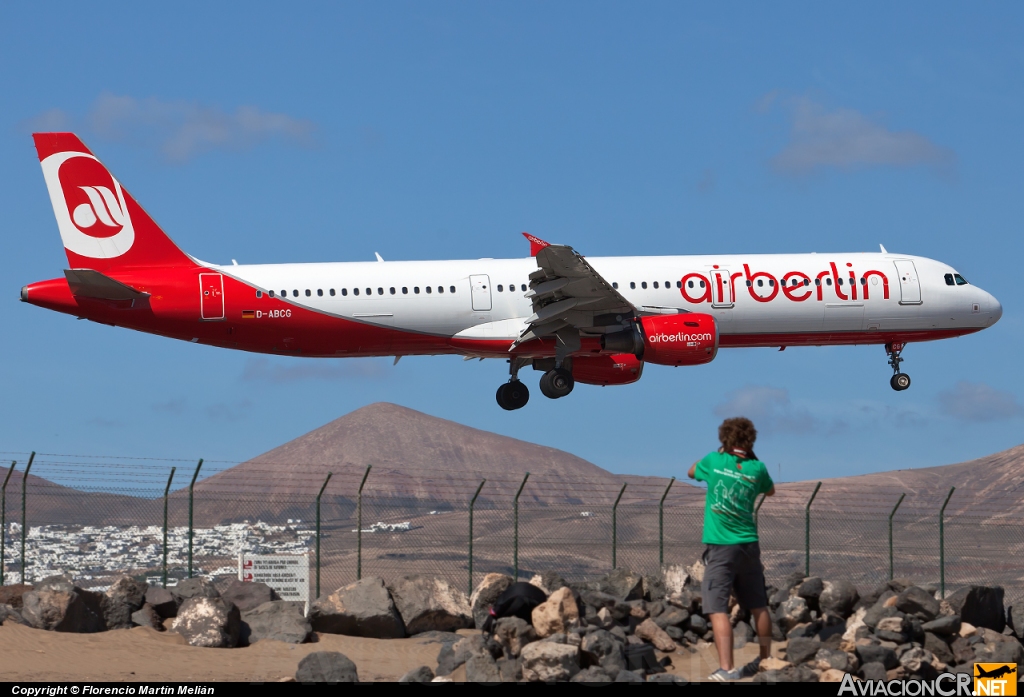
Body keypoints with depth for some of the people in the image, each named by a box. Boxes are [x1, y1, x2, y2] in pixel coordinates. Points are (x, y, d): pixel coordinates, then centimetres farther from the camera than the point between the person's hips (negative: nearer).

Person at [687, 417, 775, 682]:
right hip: (749, 544, 4)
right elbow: (770, 490, 24)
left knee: (717, 608, -8)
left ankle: (726, 668, -18)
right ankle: (765, 660, 27)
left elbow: (691, 472, 18)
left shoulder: (713, 461, -5)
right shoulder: (757, 468, 1)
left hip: (721, 547, -4)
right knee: (758, 606, 15)